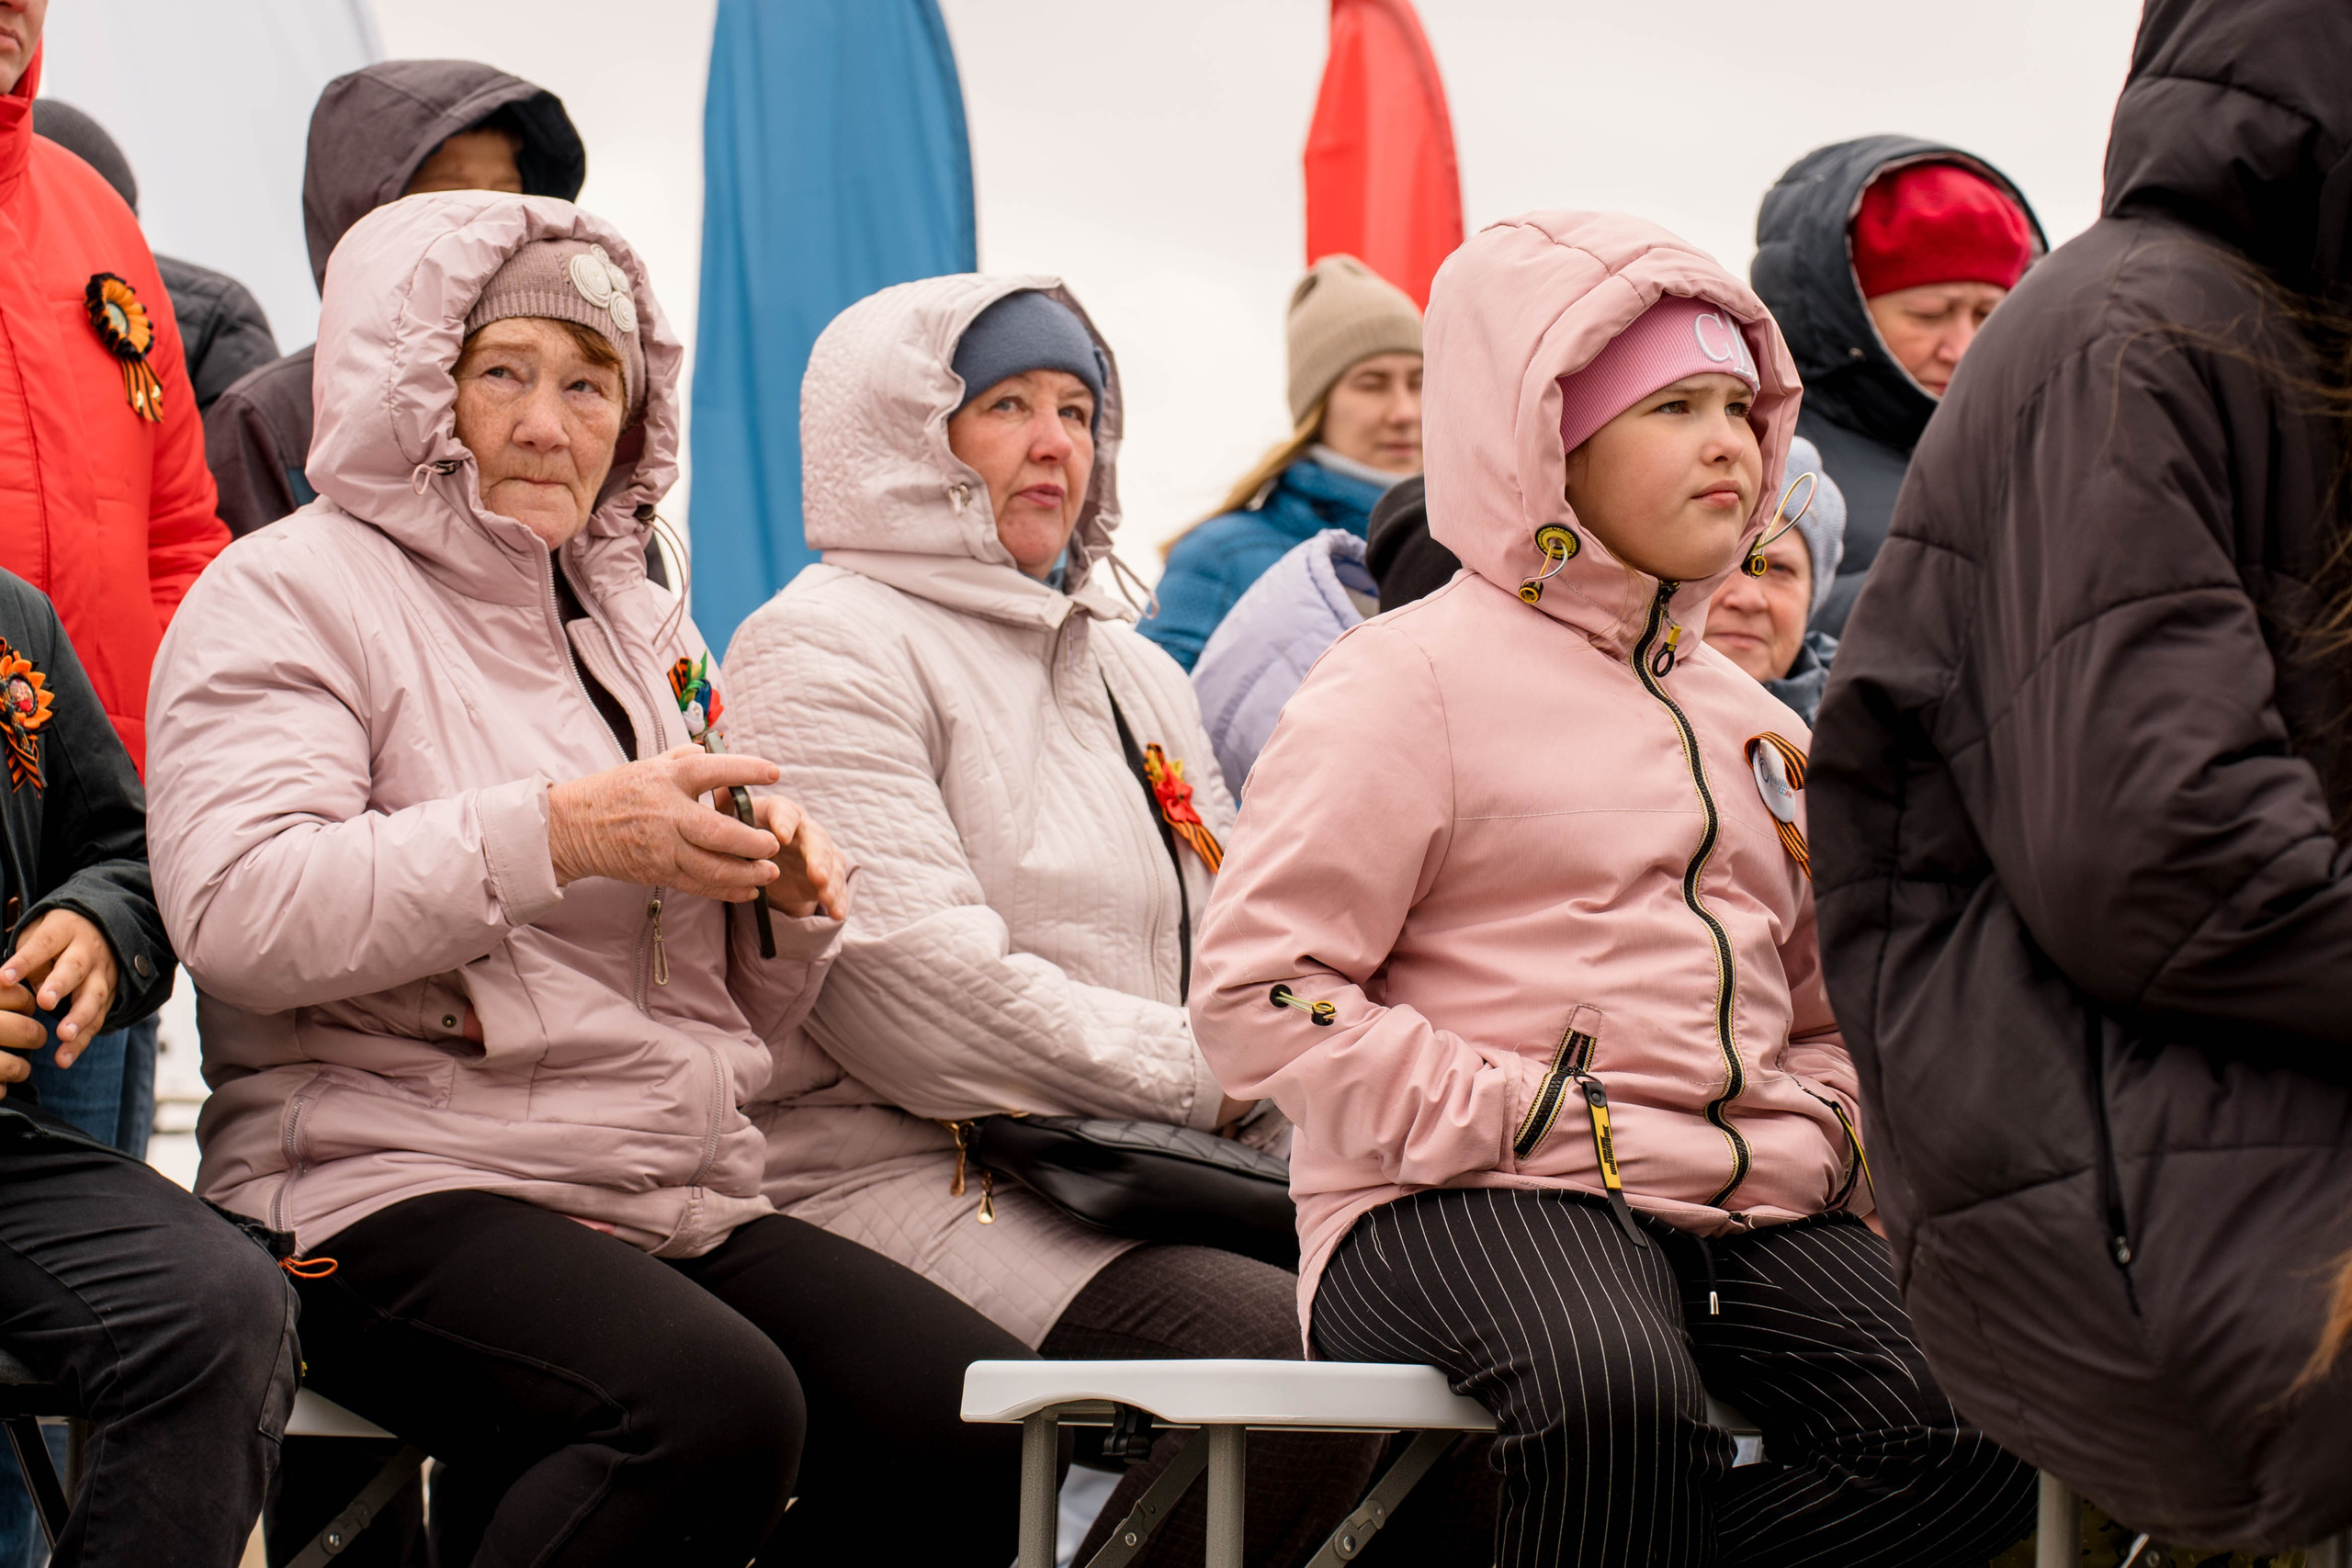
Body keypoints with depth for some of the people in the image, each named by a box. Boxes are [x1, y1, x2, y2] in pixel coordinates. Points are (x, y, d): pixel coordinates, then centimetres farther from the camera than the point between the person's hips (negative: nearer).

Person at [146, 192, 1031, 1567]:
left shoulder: (641, 626, 23)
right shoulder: (292, 592, 2)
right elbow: (234, 909, -17)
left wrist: (782, 903, 3)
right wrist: (559, 835, -20)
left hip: (686, 1212, 7)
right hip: (395, 1192, -7)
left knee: (997, 1430, -15)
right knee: (716, 1408, -33)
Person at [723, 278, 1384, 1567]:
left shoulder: (1134, 673, 26)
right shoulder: (829, 651, -3)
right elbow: (924, 1000, -15)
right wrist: (1205, 1077, -11)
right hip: (896, 1173, -8)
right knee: (1291, 1351, -31)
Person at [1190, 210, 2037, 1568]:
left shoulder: (1748, 720, 25)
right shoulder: (1411, 680, 2)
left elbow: (1828, 1008, 35)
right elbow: (1257, 984, -7)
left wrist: (1824, 1126, 11)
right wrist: (1505, 1118, -15)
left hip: (1748, 1206, 7)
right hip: (1470, 1203, -7)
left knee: (1979, 1446, -21)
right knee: (1619, 1397, -41)